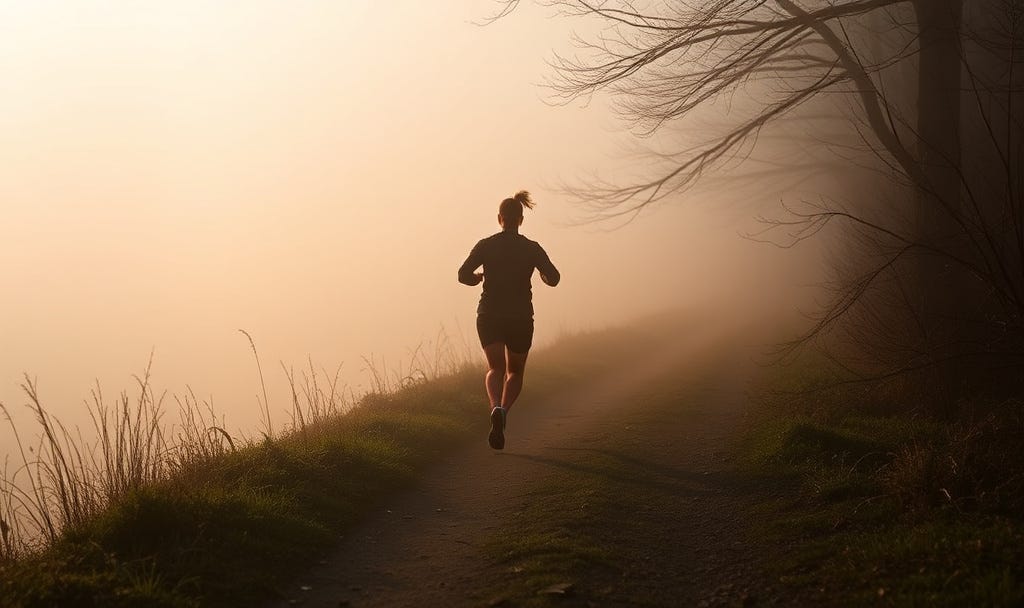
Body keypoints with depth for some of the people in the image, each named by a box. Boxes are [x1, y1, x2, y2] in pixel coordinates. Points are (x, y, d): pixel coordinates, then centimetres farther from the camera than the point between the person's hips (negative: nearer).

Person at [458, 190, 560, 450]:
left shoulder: (486, 245, -1)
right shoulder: (532, 248, -2)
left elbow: (463, 275, -9)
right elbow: (553, 278, -6)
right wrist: (542, 273, 16)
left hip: (489, 316, 0)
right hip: (521, 318, 0)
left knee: (495, 369, -1)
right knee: (515, 371, 16)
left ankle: (496, 408, -32)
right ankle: (504, 410, -11)